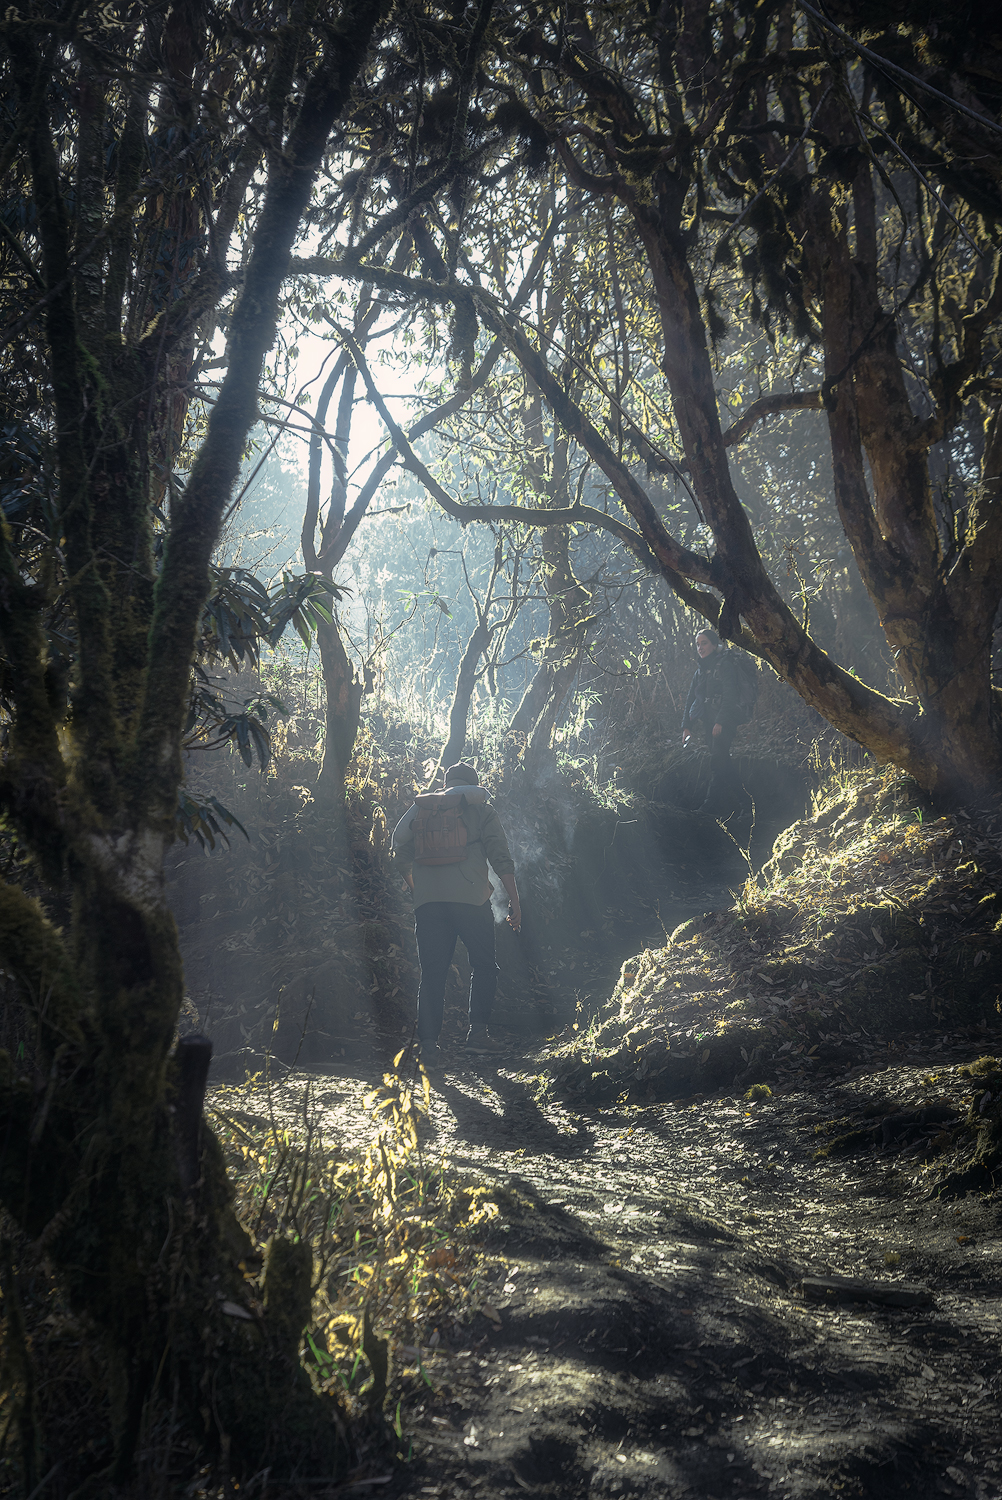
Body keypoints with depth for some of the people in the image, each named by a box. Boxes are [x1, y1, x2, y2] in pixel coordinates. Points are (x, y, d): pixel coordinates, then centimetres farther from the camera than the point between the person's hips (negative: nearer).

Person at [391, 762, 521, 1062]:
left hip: (427, 901, 3)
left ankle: (428, 1043, 1)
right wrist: (514, 899, 3)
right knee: (484, 965, 9)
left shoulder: (421, 809, 17)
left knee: (432, 972, 6)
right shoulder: (481, 810, 8)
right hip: (470, 898, -3)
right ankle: (478, 1031, -3)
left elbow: (400, 851, 16)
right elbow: (501, 857, 1)